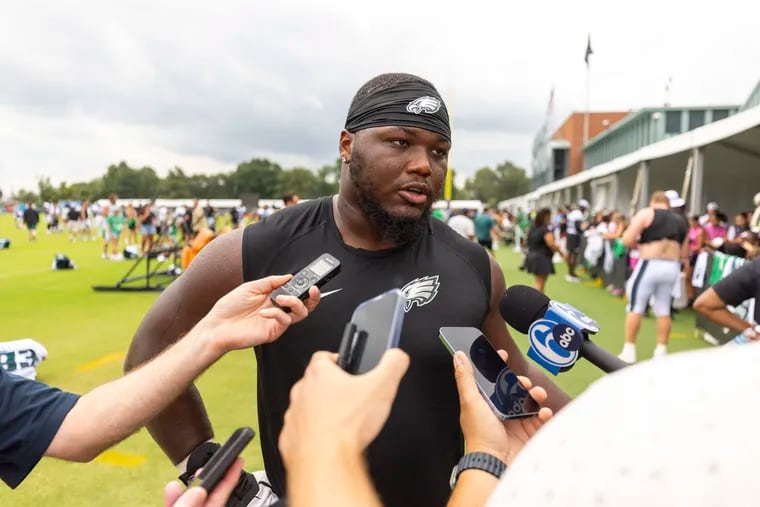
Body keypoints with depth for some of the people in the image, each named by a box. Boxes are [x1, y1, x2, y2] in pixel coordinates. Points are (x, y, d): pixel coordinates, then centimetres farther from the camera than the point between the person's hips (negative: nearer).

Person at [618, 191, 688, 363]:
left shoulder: (645, 213, -1)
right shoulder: (681, 221, 15)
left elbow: (627, 240, -8)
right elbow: (684, 254, 15)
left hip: (650, 265, -5)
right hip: (671, 267, 5)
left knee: (636, 306, 3)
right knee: (664, 309, 12)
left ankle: (629, 351, 3)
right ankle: (661, 351, 14)